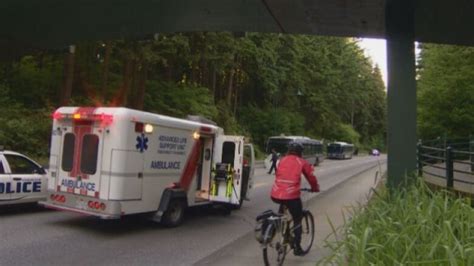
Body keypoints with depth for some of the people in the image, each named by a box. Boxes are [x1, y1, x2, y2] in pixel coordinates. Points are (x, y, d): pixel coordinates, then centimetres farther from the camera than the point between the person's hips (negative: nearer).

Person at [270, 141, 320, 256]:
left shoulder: (282, 160, 18)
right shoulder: (302, 162, 8)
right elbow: (311, 177, 15)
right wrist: (315, 188, 35)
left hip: (276, 195, 4)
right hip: (291, 195, -4)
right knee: (297, 220, 14)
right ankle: (297, 247, 16)